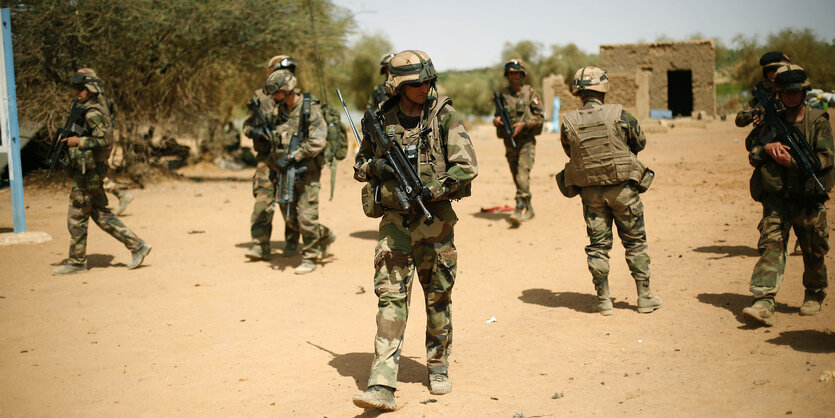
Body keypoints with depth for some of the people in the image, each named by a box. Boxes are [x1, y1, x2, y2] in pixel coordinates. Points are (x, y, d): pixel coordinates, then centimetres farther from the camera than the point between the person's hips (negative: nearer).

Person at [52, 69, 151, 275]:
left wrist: (78, 142, -20)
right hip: (91, 172, 10)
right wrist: (70, 138, 12)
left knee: (76, 218, 0)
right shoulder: (92, 108, 14)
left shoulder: (93, 113, -17)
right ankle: (137, 246, 12)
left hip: (86, 173, -10)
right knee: (101, 214, 13)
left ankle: (77, 263, 10)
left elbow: (105, 140, -26)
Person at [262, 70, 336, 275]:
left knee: (306, 216, -5)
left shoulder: (310, 109, -12)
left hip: (307, 169, -7)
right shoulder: (281, 110, 10)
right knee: (290, 217, 9)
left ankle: (310, 258, 8)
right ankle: (325, 236, 29)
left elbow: (317, 142, -20)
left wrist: (291, 157, -23)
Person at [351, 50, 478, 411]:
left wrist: (429, 191, -17)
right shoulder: (381, 120, 3)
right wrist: (375, 167, -8)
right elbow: (360, 165, 15)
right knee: (390, 296, -8)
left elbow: (466, 167, -9)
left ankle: (438, 367, 30)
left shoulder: (444, 116, -3)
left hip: (435, 217, 0)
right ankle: (382, 386, -11)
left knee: (438, 297, 10)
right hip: (394, 219, 1)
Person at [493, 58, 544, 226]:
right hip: (509, 142, 4)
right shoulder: (503, 94, 8)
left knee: (523, 174, -18)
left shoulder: (530, 92, -1)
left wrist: (523, 124, -17)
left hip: (526, 141, -4)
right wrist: (496, 120, -7)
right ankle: (529, 210, 23)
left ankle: (520, 209, -22)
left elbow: (540, 116, -4)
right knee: (516, 177, 9)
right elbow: (498, 114, 16)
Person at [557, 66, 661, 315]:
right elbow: (640, 143, 4)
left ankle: (603, 300, 14)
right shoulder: (619, 115, -11)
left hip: (590, 190, 2)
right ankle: (645, 297, 17)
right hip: (622, 188, -2)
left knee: (598, 245, 11)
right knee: (635, 242, 11)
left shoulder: (568, 122, -7)